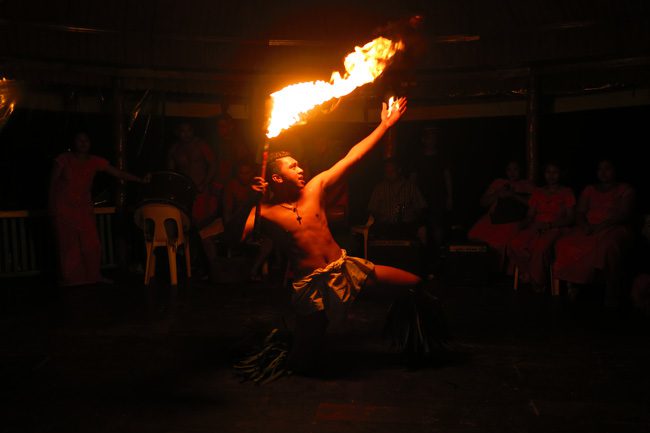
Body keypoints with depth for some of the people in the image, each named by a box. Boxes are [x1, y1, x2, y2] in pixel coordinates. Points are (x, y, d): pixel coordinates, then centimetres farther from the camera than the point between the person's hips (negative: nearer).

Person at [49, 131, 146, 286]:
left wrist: (141, 180, -11)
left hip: (84, 207, 3)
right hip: (64, 207, -3)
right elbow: (53, 182, -1)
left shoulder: (95, 162, 0)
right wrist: (52, 205, -2)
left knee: (91, 242, 0)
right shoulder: (64, 160, -6)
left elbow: (118, 173, -3)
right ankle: (69, 278, 6)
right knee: (68, 243, -3)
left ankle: (93, 275, 12)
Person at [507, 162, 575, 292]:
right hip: (535, 228, 4)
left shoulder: (566, 192, 12)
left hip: (555, 228, -3)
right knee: (514, 245, -32)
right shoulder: (537, 192, 23)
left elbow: (569, 219, 3)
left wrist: (549, 224, -11)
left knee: (539, 247, -39)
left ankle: (537, 282, -18)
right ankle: (528, 275, -14)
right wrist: (524, 224, -5)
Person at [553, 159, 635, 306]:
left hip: (614, 228, -4)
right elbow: (579, 213, 14)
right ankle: (574, 284, -21)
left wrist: (600, 226, -16)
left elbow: (623, 215, -4)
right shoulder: (589, 190, 23)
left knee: (608, 246, -40)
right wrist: (585, 225, -9)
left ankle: (612, 293, -30)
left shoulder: (625, 190, 10)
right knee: (564, 244, -27)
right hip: (588, 229, 4)